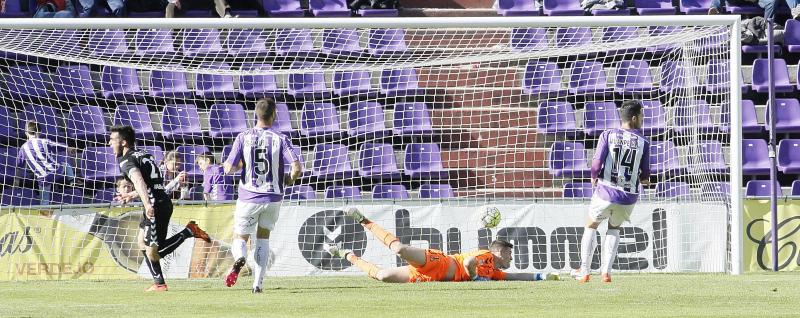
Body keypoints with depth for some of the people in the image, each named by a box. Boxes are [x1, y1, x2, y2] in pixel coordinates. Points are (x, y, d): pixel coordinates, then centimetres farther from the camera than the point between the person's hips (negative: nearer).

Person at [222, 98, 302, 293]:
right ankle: (258, 283, 10)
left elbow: (229, 169, -9)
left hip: (248, 197, -1)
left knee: (239, 238, 11)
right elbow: (297, 167, -15)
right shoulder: (280, 139, -7)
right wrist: (290, 180, 7)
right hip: (273, 197, 1)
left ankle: (239, 258, -26)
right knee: (263, 237, 19)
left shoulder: (243, 138, -6)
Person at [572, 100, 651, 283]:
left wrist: (594, 178, 10)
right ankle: (606, 271, 13)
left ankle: (584, 271, 13)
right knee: (614, 228, 25)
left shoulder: (608, 135, -4)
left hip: (605, 192, -1)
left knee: (591, 227, 20)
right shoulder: (643, 142, -1)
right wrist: (642, 179, 27)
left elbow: (597, 163, -12)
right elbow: (645, 177, 3)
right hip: (629, 197, 1)